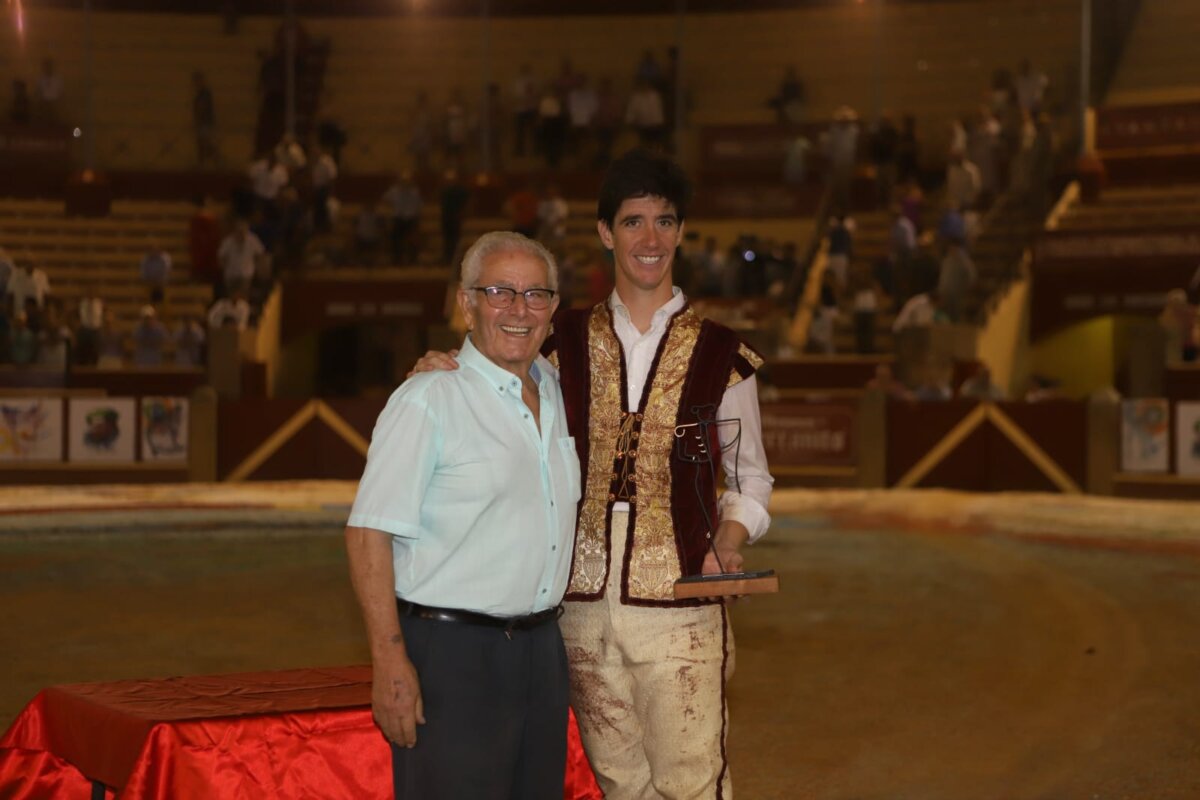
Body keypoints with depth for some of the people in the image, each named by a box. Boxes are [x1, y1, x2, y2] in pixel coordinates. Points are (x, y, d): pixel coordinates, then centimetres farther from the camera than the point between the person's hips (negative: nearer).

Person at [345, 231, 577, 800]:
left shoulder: (557, 394, 11)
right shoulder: (428, 400, -10)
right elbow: (369, 533, -14)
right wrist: (390, 662, -20)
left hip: (542, 648, 7)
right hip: (452, 652, -7)